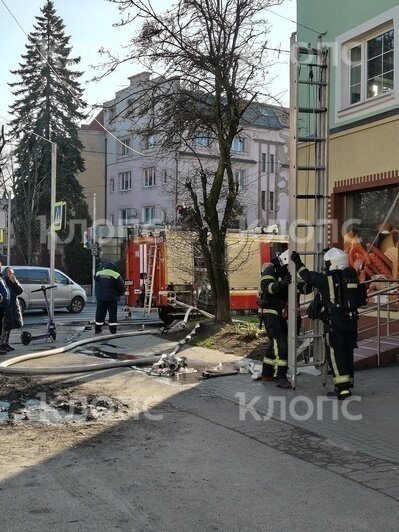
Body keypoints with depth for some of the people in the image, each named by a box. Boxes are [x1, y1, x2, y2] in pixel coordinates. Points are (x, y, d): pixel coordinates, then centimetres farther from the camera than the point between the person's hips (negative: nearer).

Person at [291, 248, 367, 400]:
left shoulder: (327, 279, -9)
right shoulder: (352, 278, 7)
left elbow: (308, 276, 4)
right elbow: (361, 300, 14)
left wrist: (297, 262, 17)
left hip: (334, 323, -6)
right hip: (351, 321, 6)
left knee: (335, 354, -3)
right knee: (348, 353, 13)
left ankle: (343, 388, -10)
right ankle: (347, 386, 20)